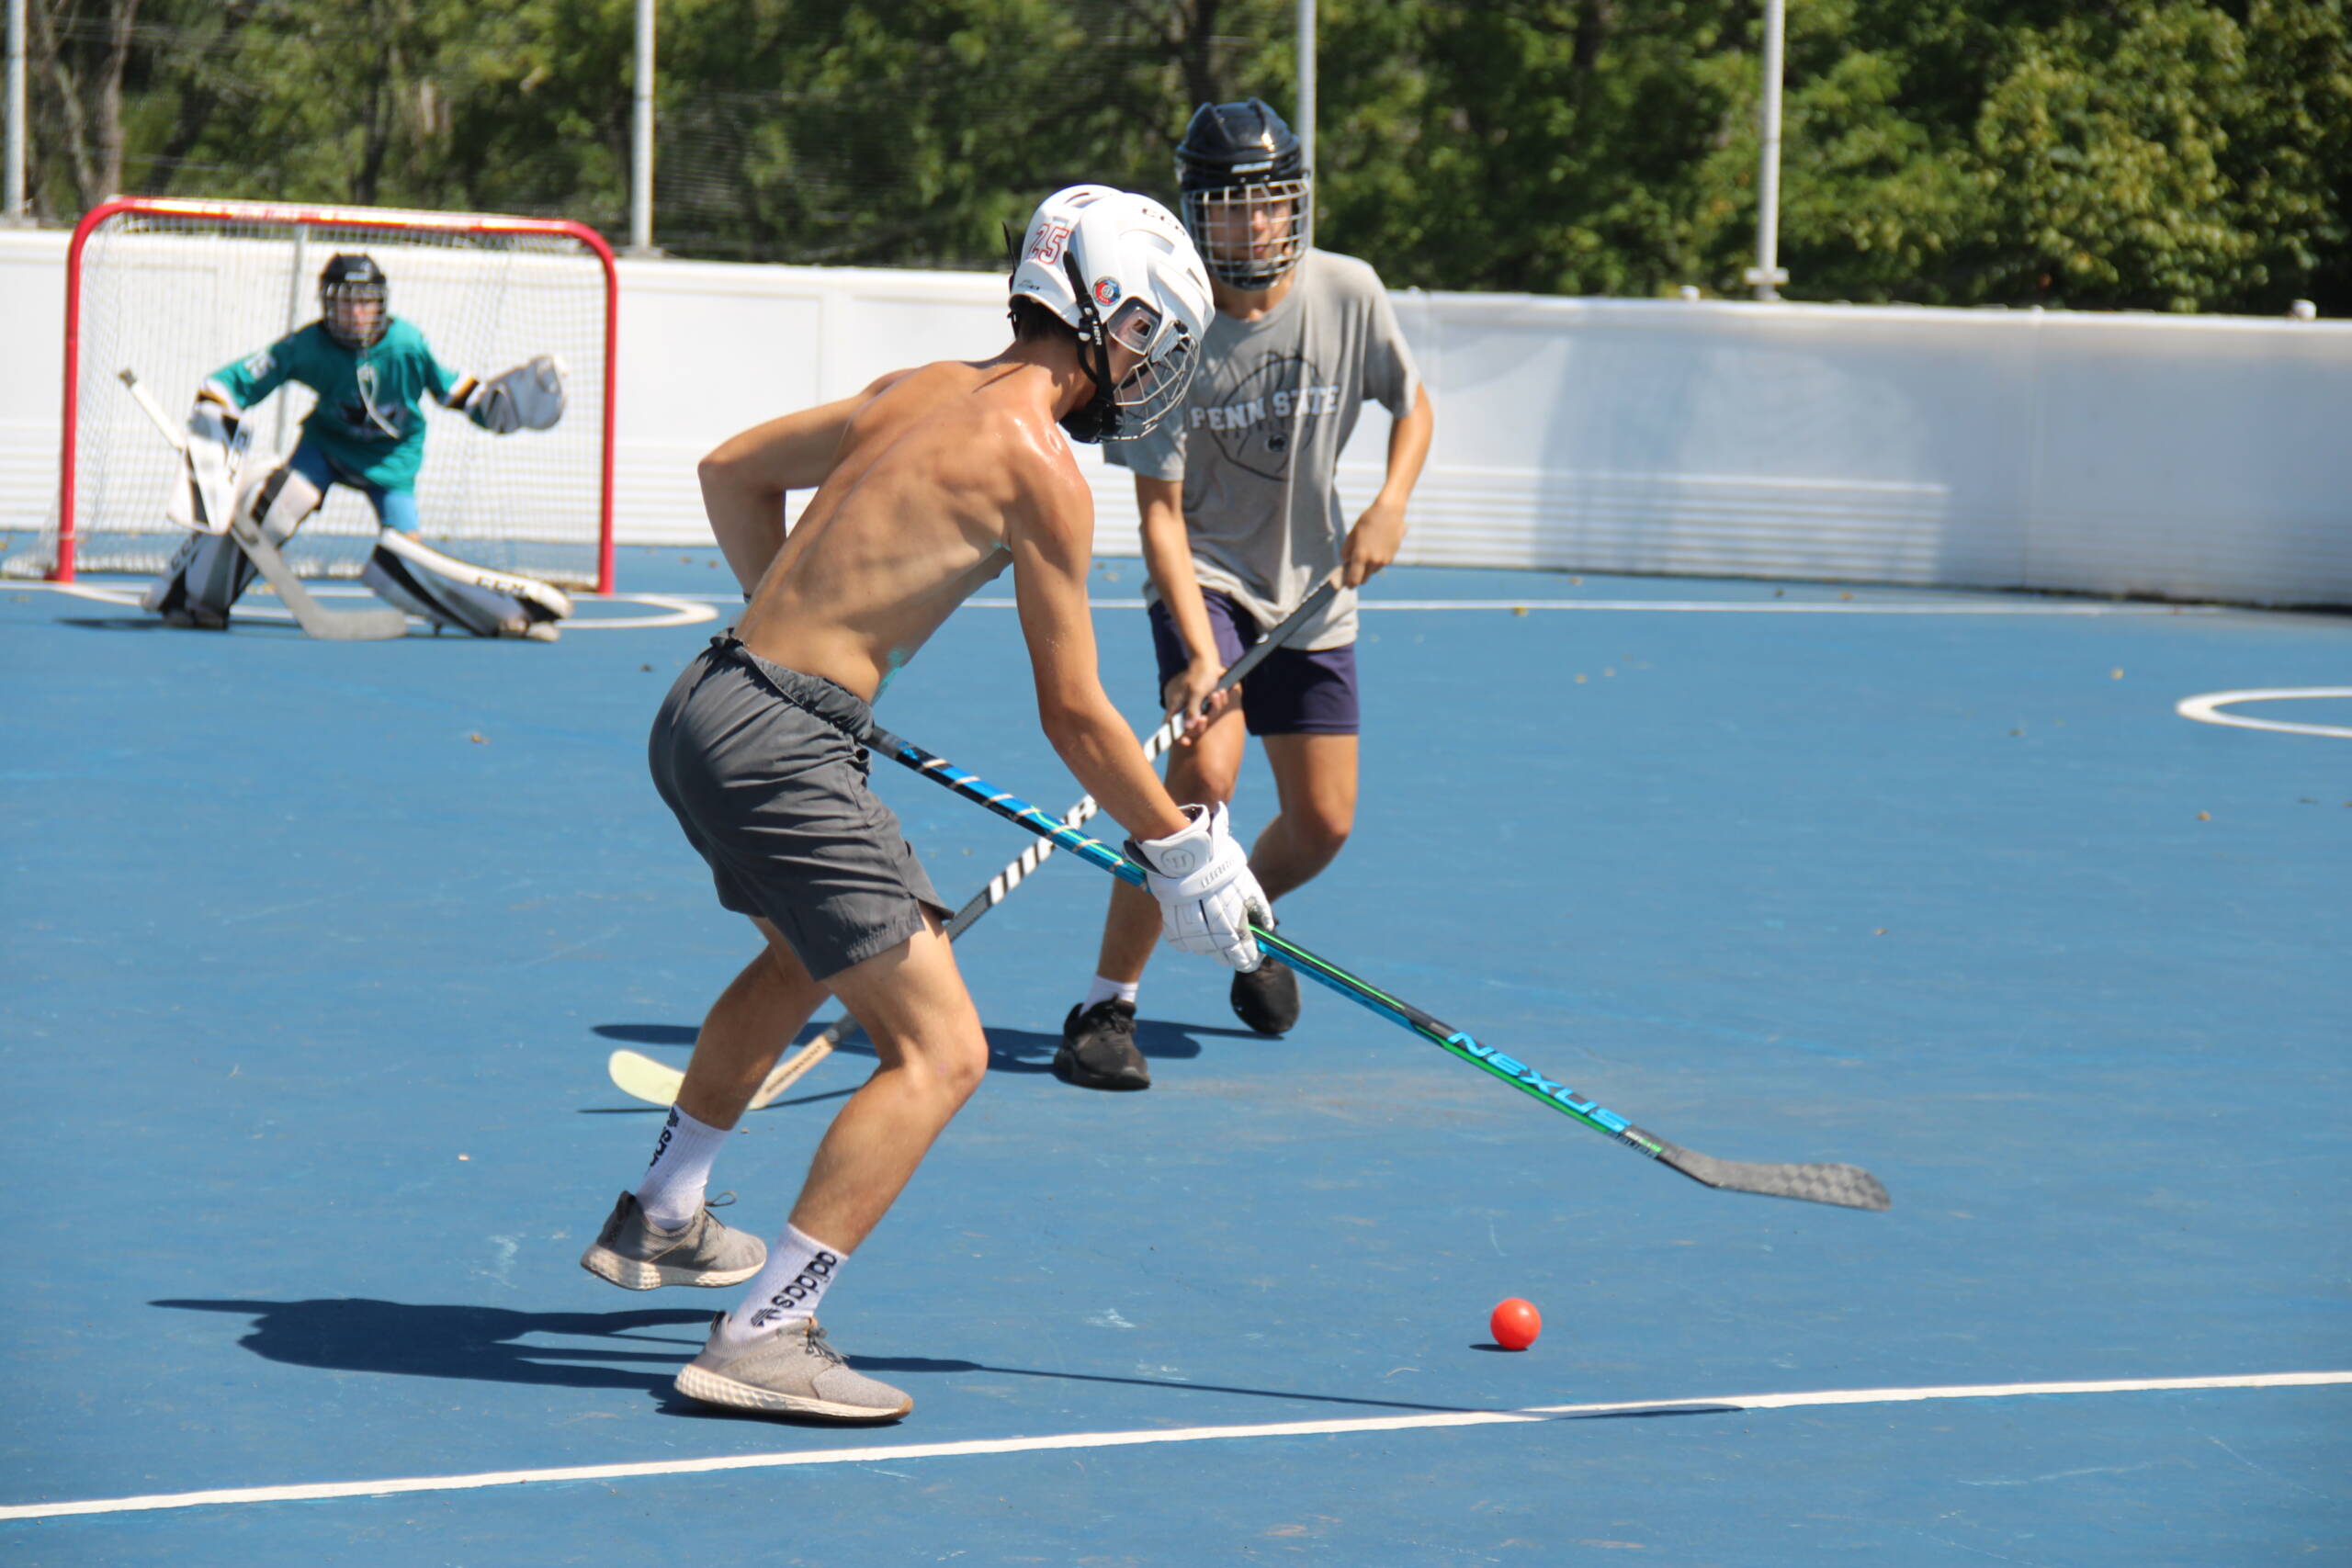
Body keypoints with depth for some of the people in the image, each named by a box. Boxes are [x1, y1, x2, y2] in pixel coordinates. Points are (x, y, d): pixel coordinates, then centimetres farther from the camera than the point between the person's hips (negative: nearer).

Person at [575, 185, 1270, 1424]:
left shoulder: (922, 391, 12)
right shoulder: (1039, 464, -12)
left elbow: (734, 472, 26)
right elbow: (1074, 716, -10)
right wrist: (1182, 852, 1)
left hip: (714, 705, 10)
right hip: (781, 748, -10)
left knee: (801, 960, 36)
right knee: (939, 1050, -10)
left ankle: (659, 1220, 53)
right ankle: (761, 1339, -13)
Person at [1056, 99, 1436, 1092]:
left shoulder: (1349, 293, -9)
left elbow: (1411, 405, 10)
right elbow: (1159, 512, -19)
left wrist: (1390, 505, -9)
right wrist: (1200, 653, -30)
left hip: (1314, 591, 4)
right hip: (1205, 577, -4)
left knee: (1321, 826, 5)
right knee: (1203, 773, -26)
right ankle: (1107, 1006, -19)